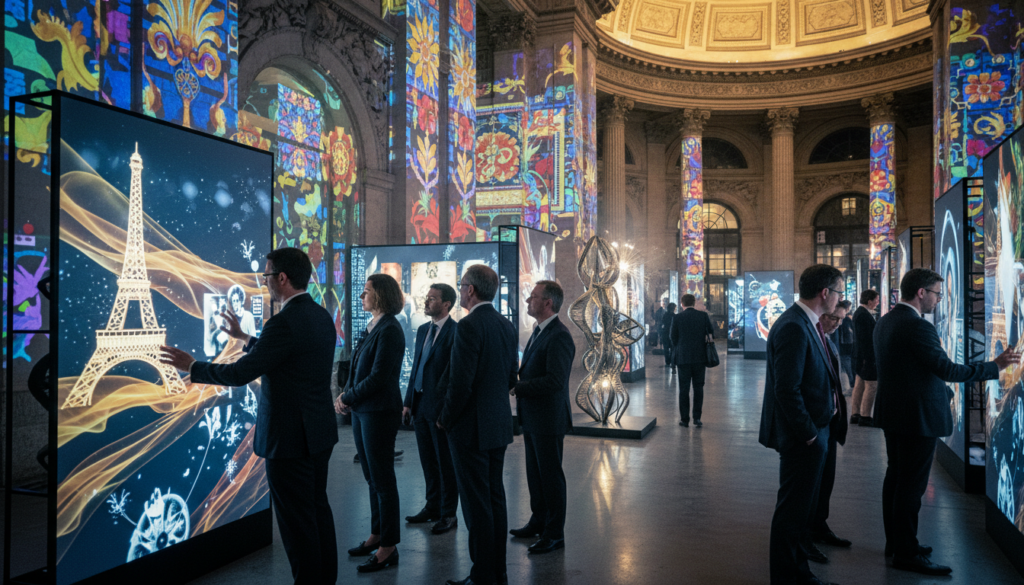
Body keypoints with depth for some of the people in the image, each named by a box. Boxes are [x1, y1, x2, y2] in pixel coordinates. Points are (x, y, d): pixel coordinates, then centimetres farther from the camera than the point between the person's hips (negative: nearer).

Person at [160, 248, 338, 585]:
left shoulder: (285, 322, -21)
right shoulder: (321, 316, 8)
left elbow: (240, 373, -17)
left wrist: (191, 366, -3)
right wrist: (244, 338, 30)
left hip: (290, 439, -9)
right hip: (319, 433, 9)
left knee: (297, 520, 3)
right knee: (318, 510, 19)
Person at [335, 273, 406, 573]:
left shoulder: (390, 330, -16)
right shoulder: (373, 328, 11)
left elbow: (378, 377, -20)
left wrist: (348, 397, -10)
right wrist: (346, 395, 0)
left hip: (379, 413, -9)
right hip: (362, 412, 9)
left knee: (383, 480, 0)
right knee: (372, 478, 17)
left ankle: (388, 548, 11)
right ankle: (376, 535, 29)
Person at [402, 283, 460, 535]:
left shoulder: (456, 332, -13)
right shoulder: (422, 330, 12)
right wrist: (408, 401, 14)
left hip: (441, 407, -8)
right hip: (420, 405, 8)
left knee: (445, 462, 4)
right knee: (428, 460, 17)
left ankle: (449, 514, 16)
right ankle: (432, 507, 30)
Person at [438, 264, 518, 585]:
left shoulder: (469, 326, -18)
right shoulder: (507, 326, 8)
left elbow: (460, 384, -21)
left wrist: (445, 419, -6)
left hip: (471, 427, -9)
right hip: (499, 424, 9)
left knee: (476, 504, 1)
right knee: (495, 498, 15)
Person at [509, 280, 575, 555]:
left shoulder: (559, 336, -20)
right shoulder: (539, 331, 13)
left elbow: (555, 381, -26)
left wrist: (517, 387, -22)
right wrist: (516, 382, 4)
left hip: (548, 420, -10)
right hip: (532, 419, 10)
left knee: (550, 476, 3)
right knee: (535, 473, 20)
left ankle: (554, 534, 16)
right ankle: (539, 521, 36)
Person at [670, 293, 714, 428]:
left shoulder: (677, 318, -6)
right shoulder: (703, 316, -2)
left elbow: (673, 339, -3)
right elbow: (711, 333, 2)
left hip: (683, 358, -1)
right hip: (700, 357, 1)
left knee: (684, 389, 6)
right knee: (698, 388, 10)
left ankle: (685, 419, 9)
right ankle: (697, 418, 8)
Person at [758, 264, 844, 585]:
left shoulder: (808, 324, 9)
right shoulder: (793, 328, -22)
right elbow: (787, 390, -26)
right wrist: (809, 434, -18)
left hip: (814, 432, 10)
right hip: (803, 437, -10)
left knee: (803, 506, 22)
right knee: (793, 510, 5)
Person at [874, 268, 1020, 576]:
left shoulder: (885, 322, 8)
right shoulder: (918, 326, -22)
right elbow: (947, 369, -23)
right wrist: (995, 366, -12)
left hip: (893, 413, 10)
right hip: (918, 417, -10)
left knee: (895, 477, 17)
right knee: (912, 484, -1)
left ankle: (895, 542, 28)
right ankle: (907, 553, 9)